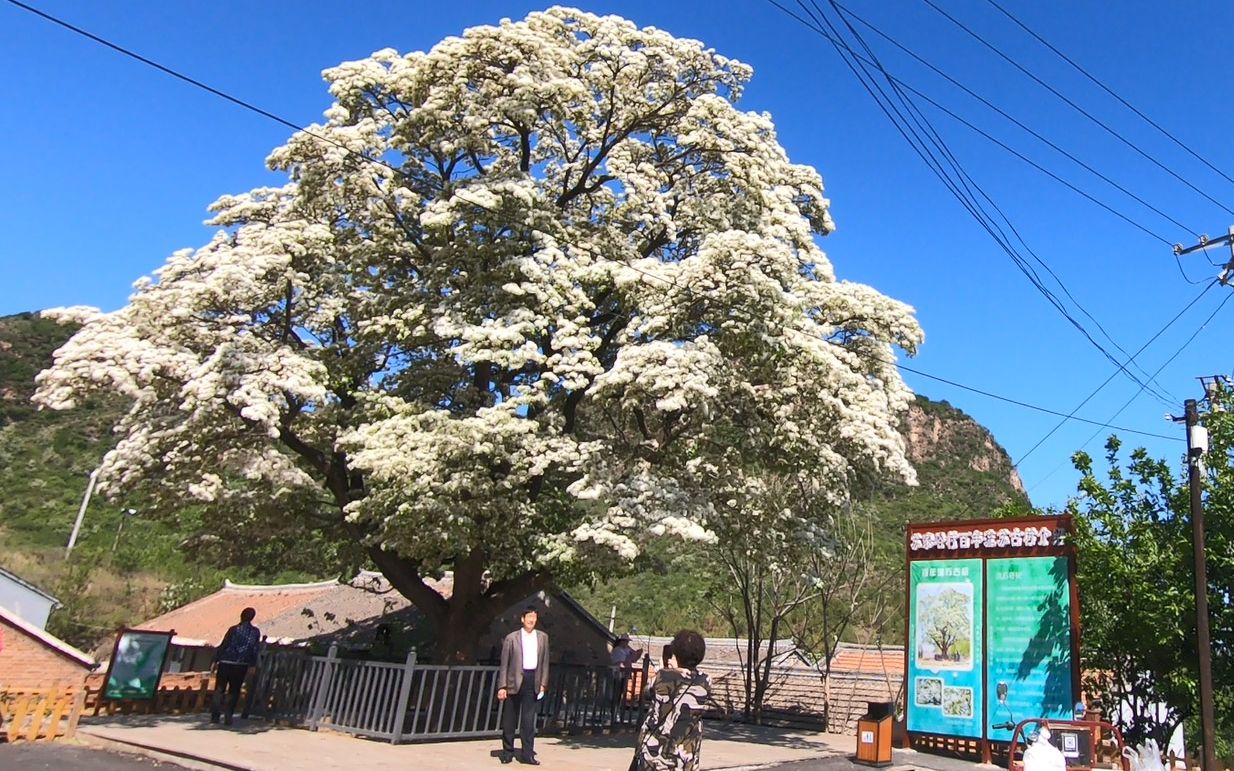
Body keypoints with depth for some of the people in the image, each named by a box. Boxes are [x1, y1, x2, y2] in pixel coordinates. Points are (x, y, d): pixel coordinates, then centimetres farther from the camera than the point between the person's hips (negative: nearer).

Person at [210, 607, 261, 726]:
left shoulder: (234, 629, -4)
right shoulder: (256, 632, 1)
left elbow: (223, 646, -5)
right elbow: (255, 650, 0)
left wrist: (215, 661, 2)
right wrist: (252, 666, 6)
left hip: (225, 663, -1)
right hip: (241, 666, 1)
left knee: (219, 689, 8)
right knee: (234, 691, 10)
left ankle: (215, 715, -1)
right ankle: (228, 717, 3)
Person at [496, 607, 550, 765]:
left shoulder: (542, 637, 8)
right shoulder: (511, 638, 0)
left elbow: (545, 662, 11)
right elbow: (504, 664, 0)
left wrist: (543, 683, 5)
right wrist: (502, 686, -6)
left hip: (532, 681, 2)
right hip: (514, 681, -1)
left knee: (528, 719, 1)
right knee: (509, 719, 5)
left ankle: (527, 754, 6)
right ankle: (507, 752, 17)